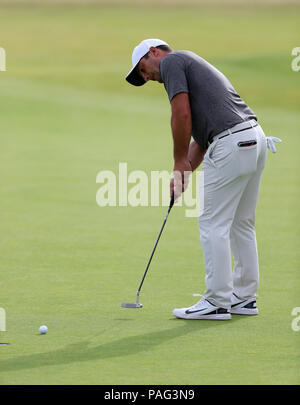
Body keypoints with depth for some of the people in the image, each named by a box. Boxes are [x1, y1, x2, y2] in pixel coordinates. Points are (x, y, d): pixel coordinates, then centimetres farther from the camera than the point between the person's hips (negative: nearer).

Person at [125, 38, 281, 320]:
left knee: (214, 224, -3)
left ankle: (217, 302, -1)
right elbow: (200, 137, 27)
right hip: (254, 138, 10)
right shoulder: (193, 65, 29)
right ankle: (244, 297, 22)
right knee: (241, 224, 17)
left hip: (231, 144, -10)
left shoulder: (171, 61, 2)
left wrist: (180, 162, -3)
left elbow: (182, 114, -12)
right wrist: (184, 173, 19)